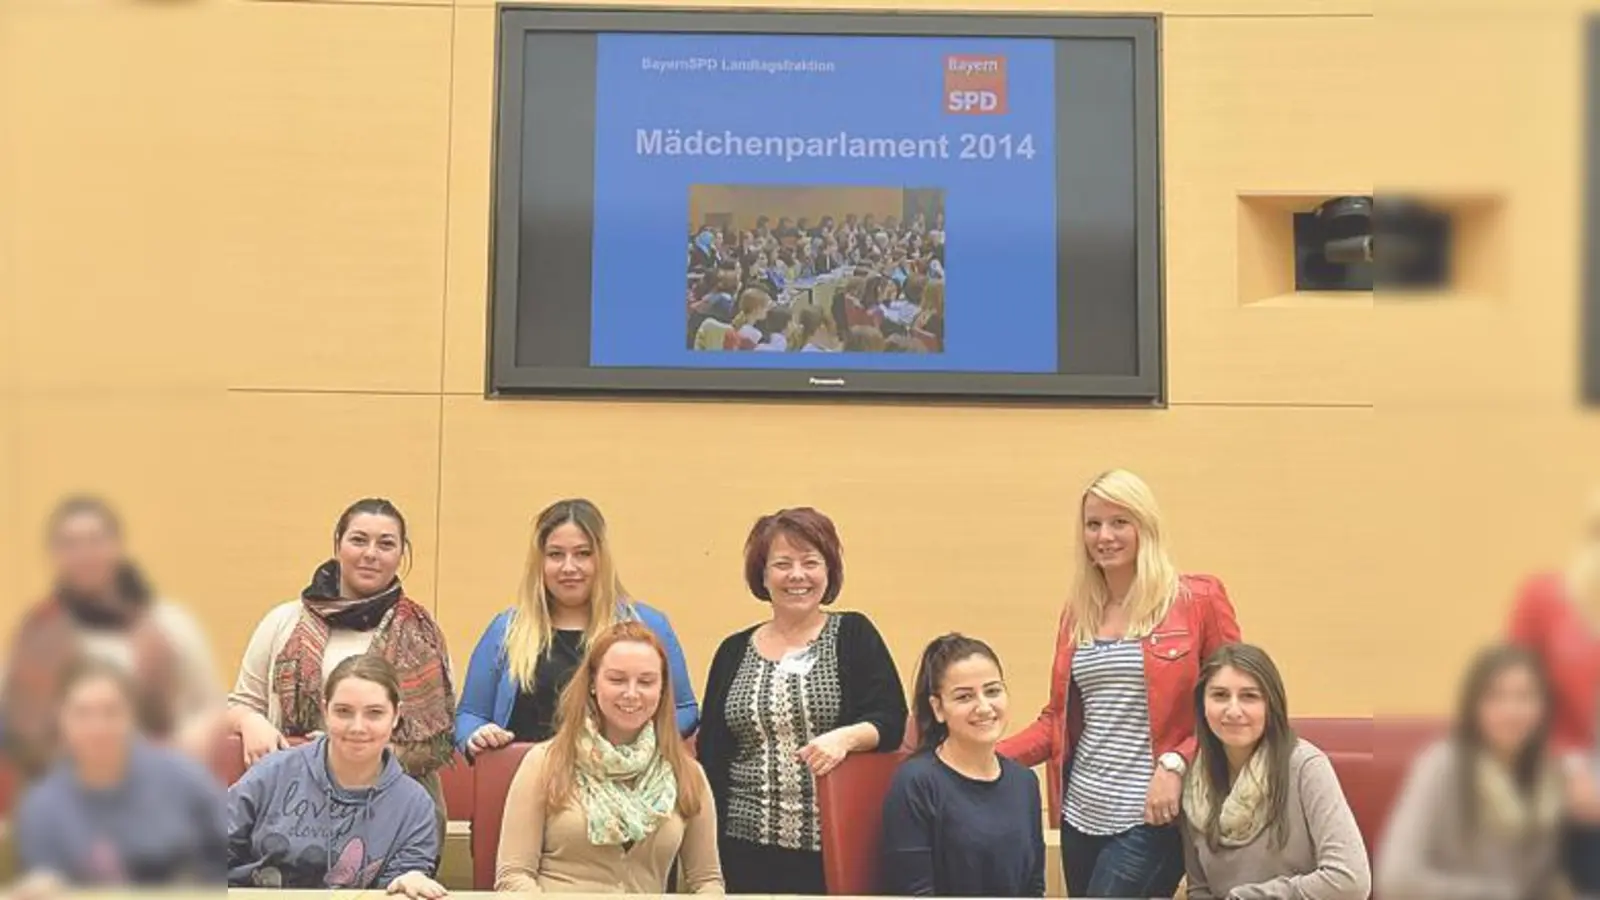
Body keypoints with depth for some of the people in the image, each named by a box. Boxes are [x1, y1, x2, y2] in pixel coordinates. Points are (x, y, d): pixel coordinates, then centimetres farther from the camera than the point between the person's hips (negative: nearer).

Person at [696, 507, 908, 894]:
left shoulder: (854, 635, 4)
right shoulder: (733, 652, 11)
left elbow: (891, 720, -3)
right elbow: (710, 758, 11)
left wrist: (846, 737, -24)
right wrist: (707, 854, 5)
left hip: (836, 848, -2)